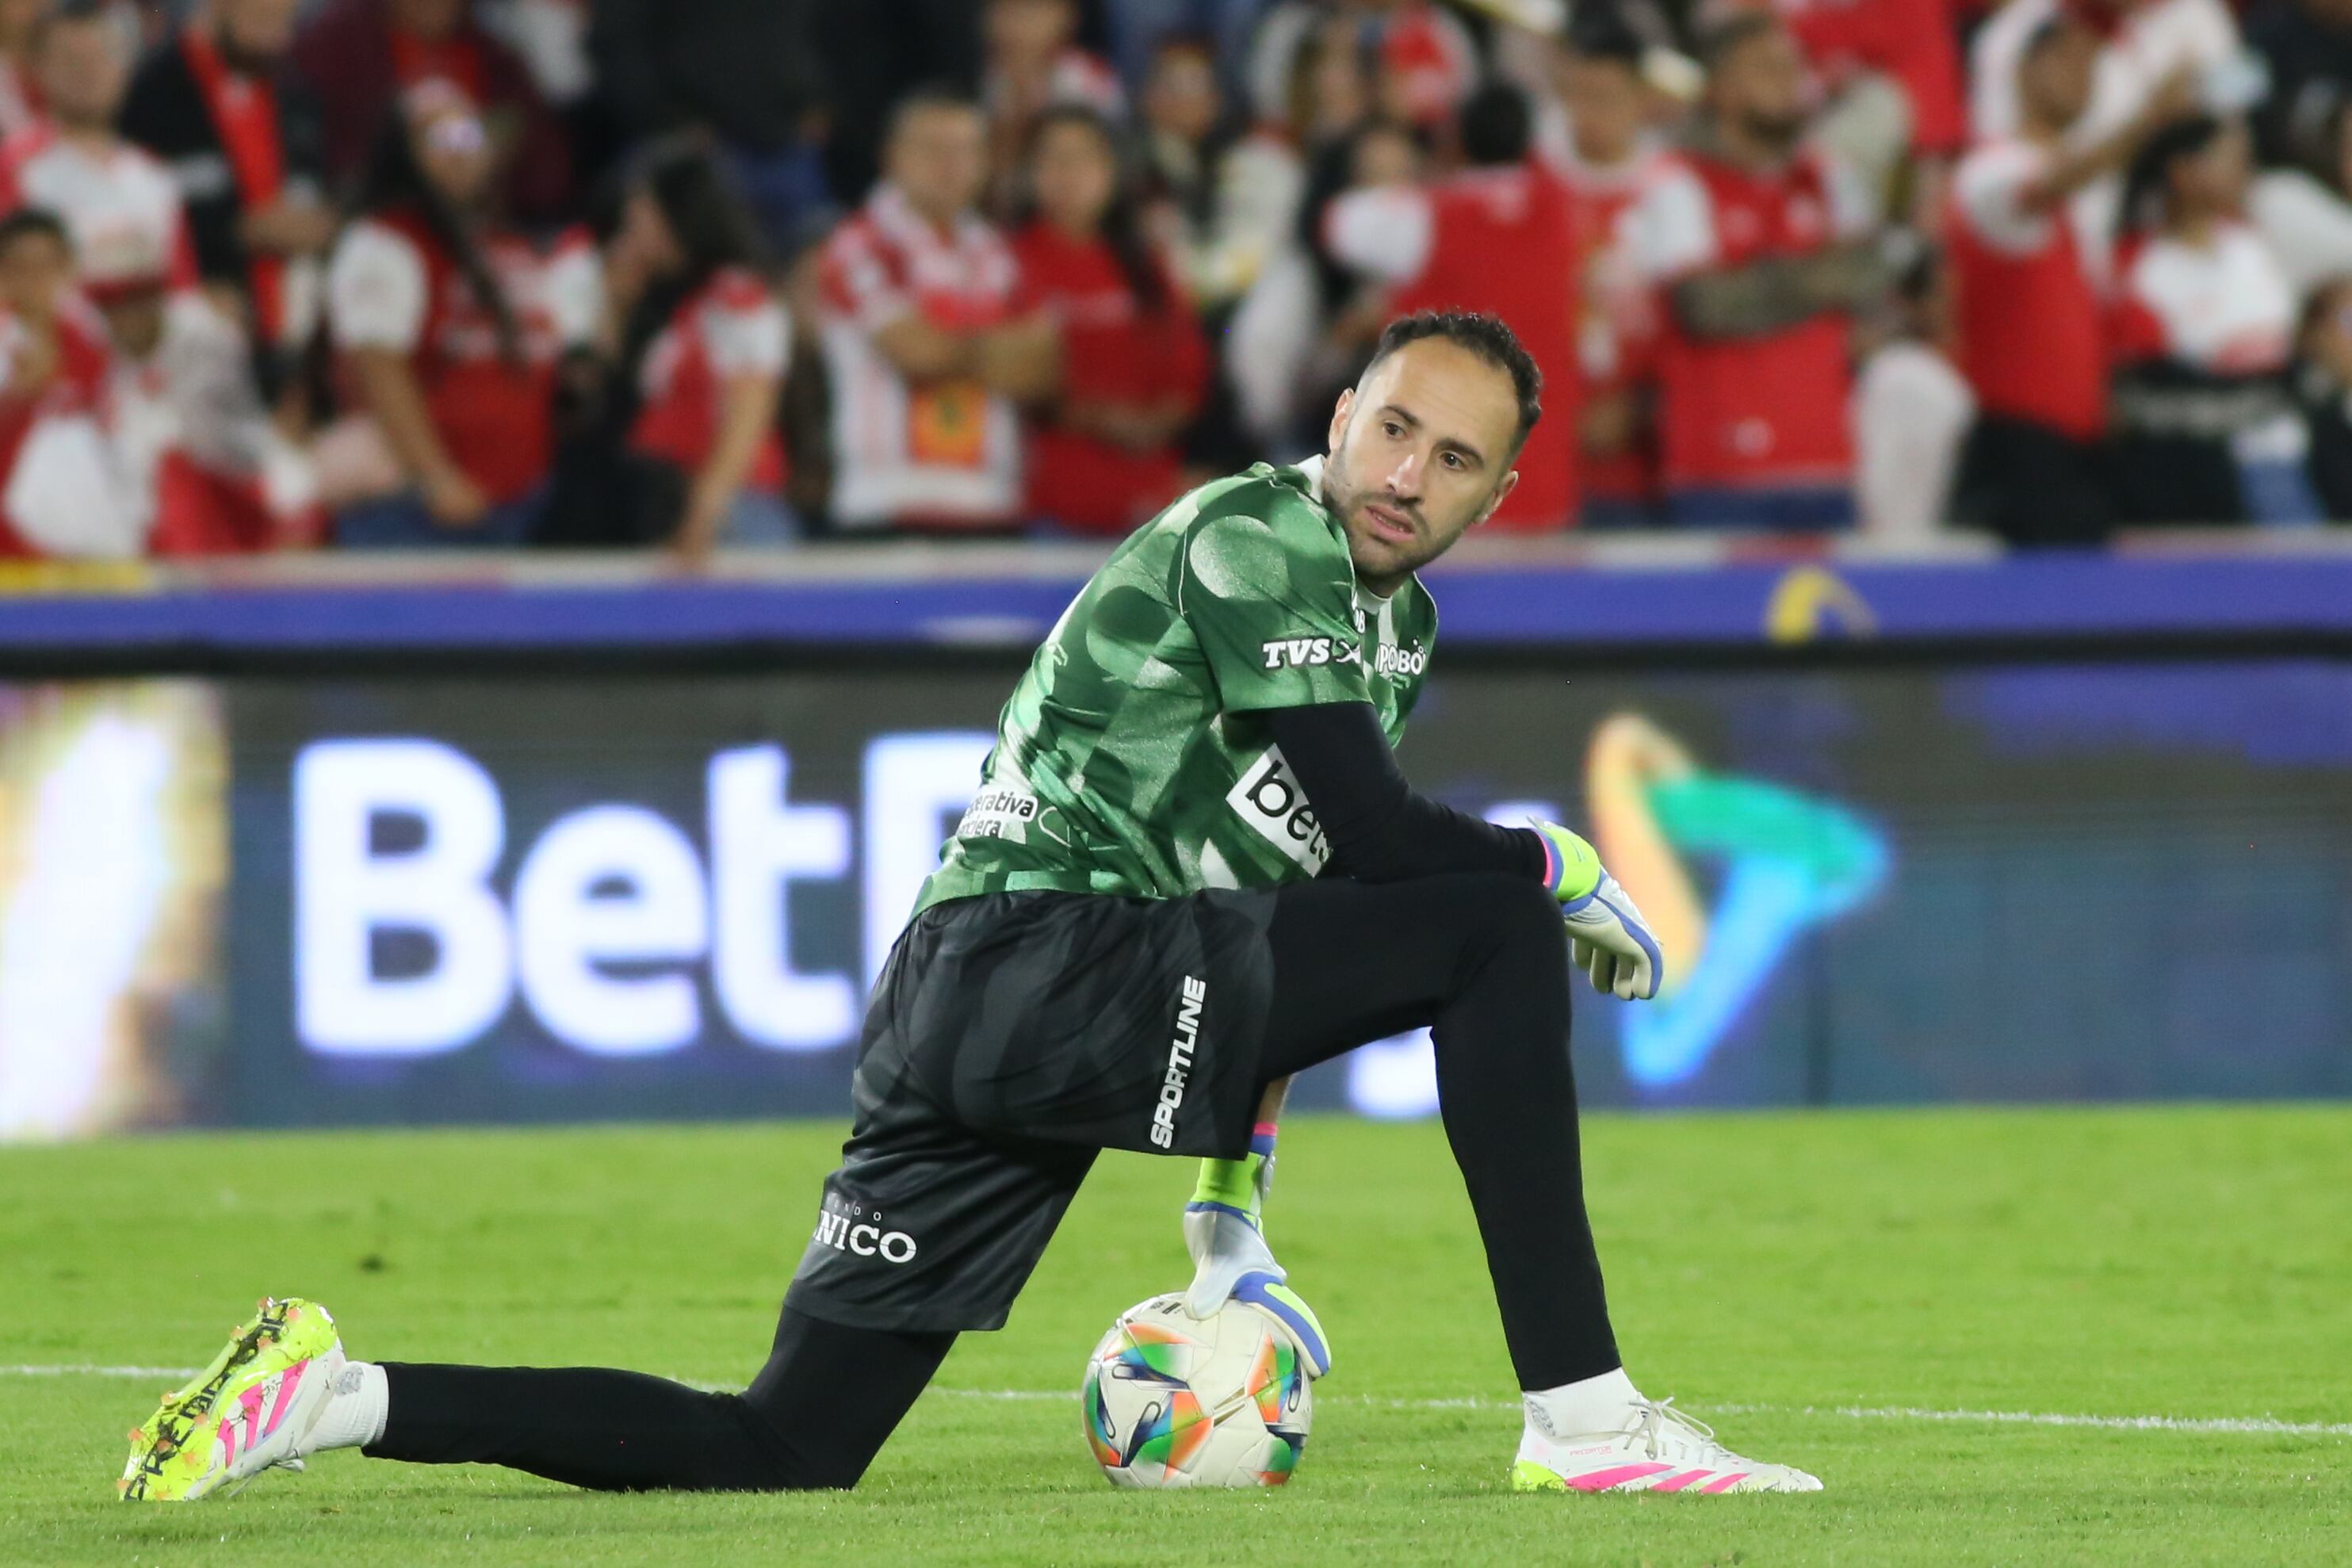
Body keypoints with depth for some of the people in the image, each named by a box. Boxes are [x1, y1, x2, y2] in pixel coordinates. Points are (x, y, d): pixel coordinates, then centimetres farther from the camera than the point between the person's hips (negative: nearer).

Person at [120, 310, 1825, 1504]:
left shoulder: (1399, 624, 23)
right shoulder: (1258, 539, -7)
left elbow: (1275, 915, 28)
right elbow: (1376, 835, -15)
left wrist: (1235, 1218, 25)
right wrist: (1566, 869, 0)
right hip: (1041, 961, -9)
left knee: (774, 1452, 5)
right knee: (1494, 928, -15)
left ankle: (339, 1396, 7)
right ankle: (1582, 1415, -17)